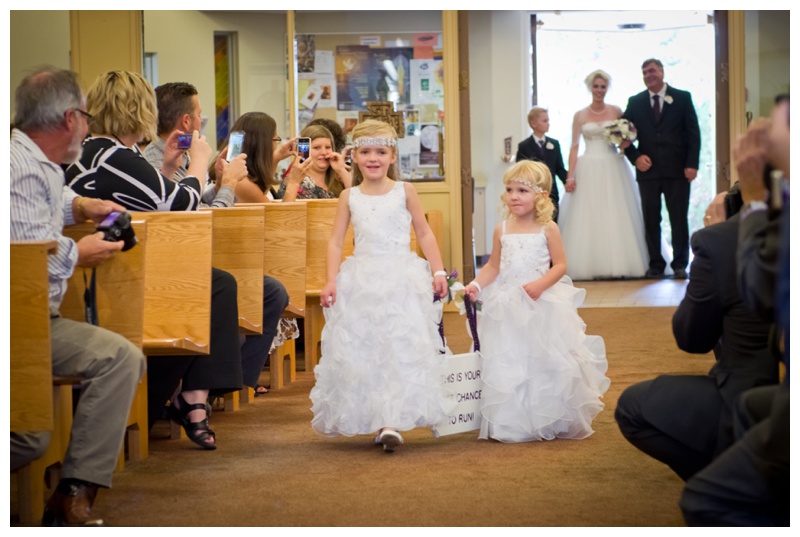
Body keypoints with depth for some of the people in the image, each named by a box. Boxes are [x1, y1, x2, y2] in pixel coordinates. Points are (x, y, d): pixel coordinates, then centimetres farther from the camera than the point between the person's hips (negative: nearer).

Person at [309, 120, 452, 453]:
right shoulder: (349, 197, 8)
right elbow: (336, 241, 8)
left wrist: (438, 271, 0)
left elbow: (424, 233, 8)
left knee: (400, 347, -11)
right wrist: (331, 281, -2)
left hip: (401, 280, -2)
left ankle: (392, 422, -13)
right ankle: (372, 418, 15)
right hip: (361, 282, 2)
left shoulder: (404, 191, 4)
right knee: (359, 350, 3)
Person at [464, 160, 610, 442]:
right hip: (507, 306, 3)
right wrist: (476, 284, -7)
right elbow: (493, 266, 10)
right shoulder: (502, 230, 4)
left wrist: (540, 285, -21)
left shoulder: (547, 229, -5)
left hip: (543, 305, -3)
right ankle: (513, 424, 14)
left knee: (546, 362, 1)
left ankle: (553, 421, 15)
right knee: (509, 364, 5)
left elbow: (560, 265, -6)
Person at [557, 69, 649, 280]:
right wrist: (570, 176, -6)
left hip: (613, 169, 0)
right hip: (588, 170, 0)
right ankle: (590, 265, -2)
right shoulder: (580, 116, 6)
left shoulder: (616, 111, 8)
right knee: (588, 218, -4)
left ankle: (618, 264, 2)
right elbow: (574, 147, 3)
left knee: (615, 217, -2)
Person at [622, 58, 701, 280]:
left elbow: (693, 133, 1)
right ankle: (656, 265, 10)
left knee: (679, 219, 2)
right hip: (648, 170, 2)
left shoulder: (683, 98, 5)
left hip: (677, 170, -2)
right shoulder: (635, 102, 10)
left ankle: (679, 264, 10)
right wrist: (635, 157, -6)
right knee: (651, 220, 3)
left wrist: (692, 164, -7)